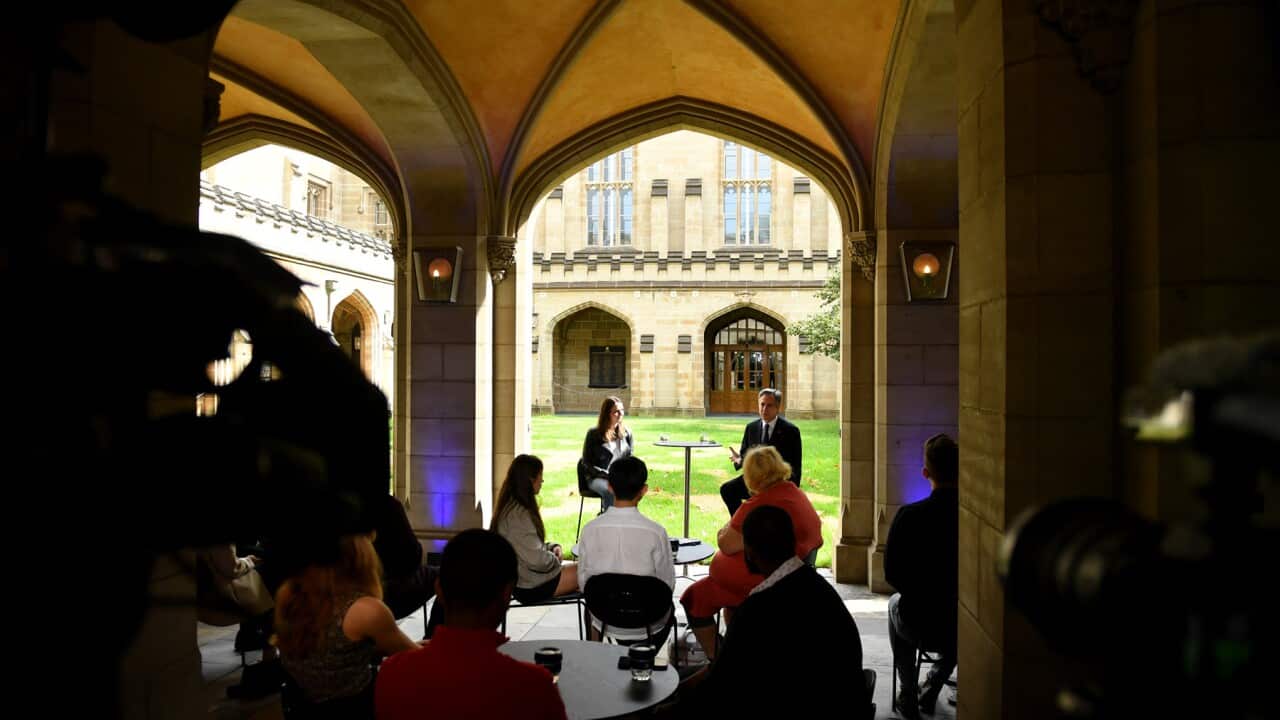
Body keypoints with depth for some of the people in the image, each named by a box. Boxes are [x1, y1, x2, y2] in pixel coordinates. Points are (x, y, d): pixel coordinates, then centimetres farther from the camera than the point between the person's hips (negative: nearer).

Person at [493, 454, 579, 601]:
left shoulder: (512, 507, 8)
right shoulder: (517, 514, -24)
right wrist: (555, 559, -8)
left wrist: (552, 547, 3)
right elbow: (537, 558, -26)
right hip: (531, 586, -10)